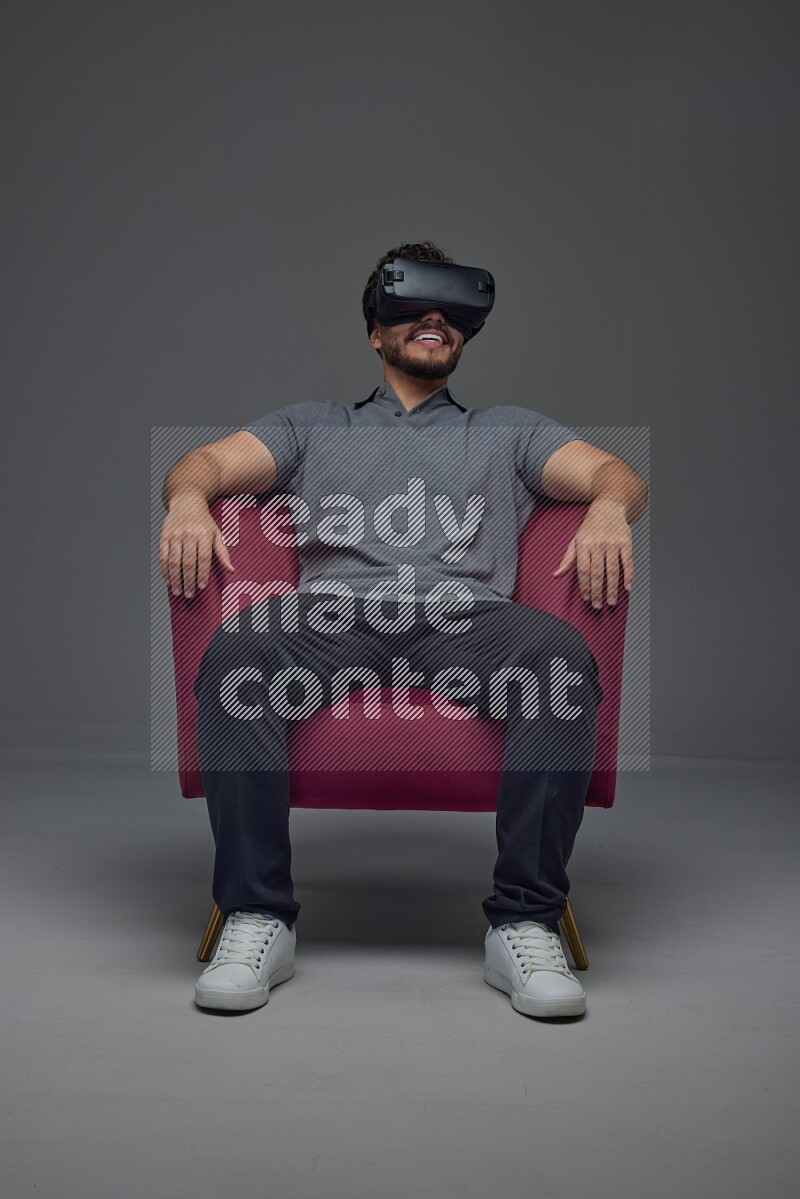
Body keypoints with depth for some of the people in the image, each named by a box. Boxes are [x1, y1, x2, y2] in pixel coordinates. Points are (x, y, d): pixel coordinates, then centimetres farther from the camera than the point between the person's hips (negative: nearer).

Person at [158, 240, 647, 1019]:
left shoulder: (508, 430, 32)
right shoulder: (312, 425, 33)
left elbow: (616, 474, 16)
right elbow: (211, 461, 16)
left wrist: (610, 508, -10)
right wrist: (188, 499, -11)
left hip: (466, 614, 0)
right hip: (333, 613, 0)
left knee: (561, 654, -34)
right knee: (236, 651, -34)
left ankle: (525, 923, -31)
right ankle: (258, 918, -29)